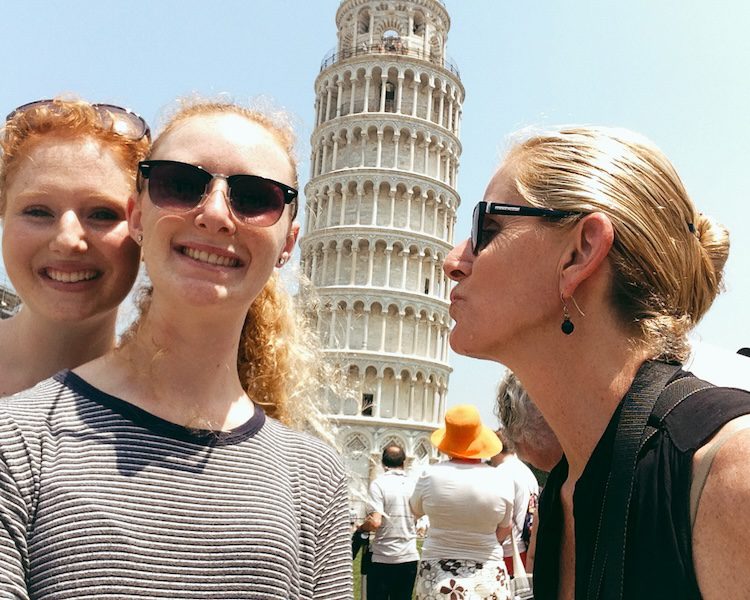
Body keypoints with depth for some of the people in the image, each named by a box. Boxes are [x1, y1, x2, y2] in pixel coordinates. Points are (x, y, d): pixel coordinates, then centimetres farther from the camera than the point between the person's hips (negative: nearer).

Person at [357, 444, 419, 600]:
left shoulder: (378, 483, -10)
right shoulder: (414, 484, 4)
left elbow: (375, 522, -18)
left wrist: (361, 527, 2)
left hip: (383, 558, -4)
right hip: (410, 557, 4)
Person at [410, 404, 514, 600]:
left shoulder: (431, 475, -10)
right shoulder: (502, 481, -8)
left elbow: (416, 510, 10)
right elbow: (504, 530, 8)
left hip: (437, 577, 0)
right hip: (488, 578, 1)